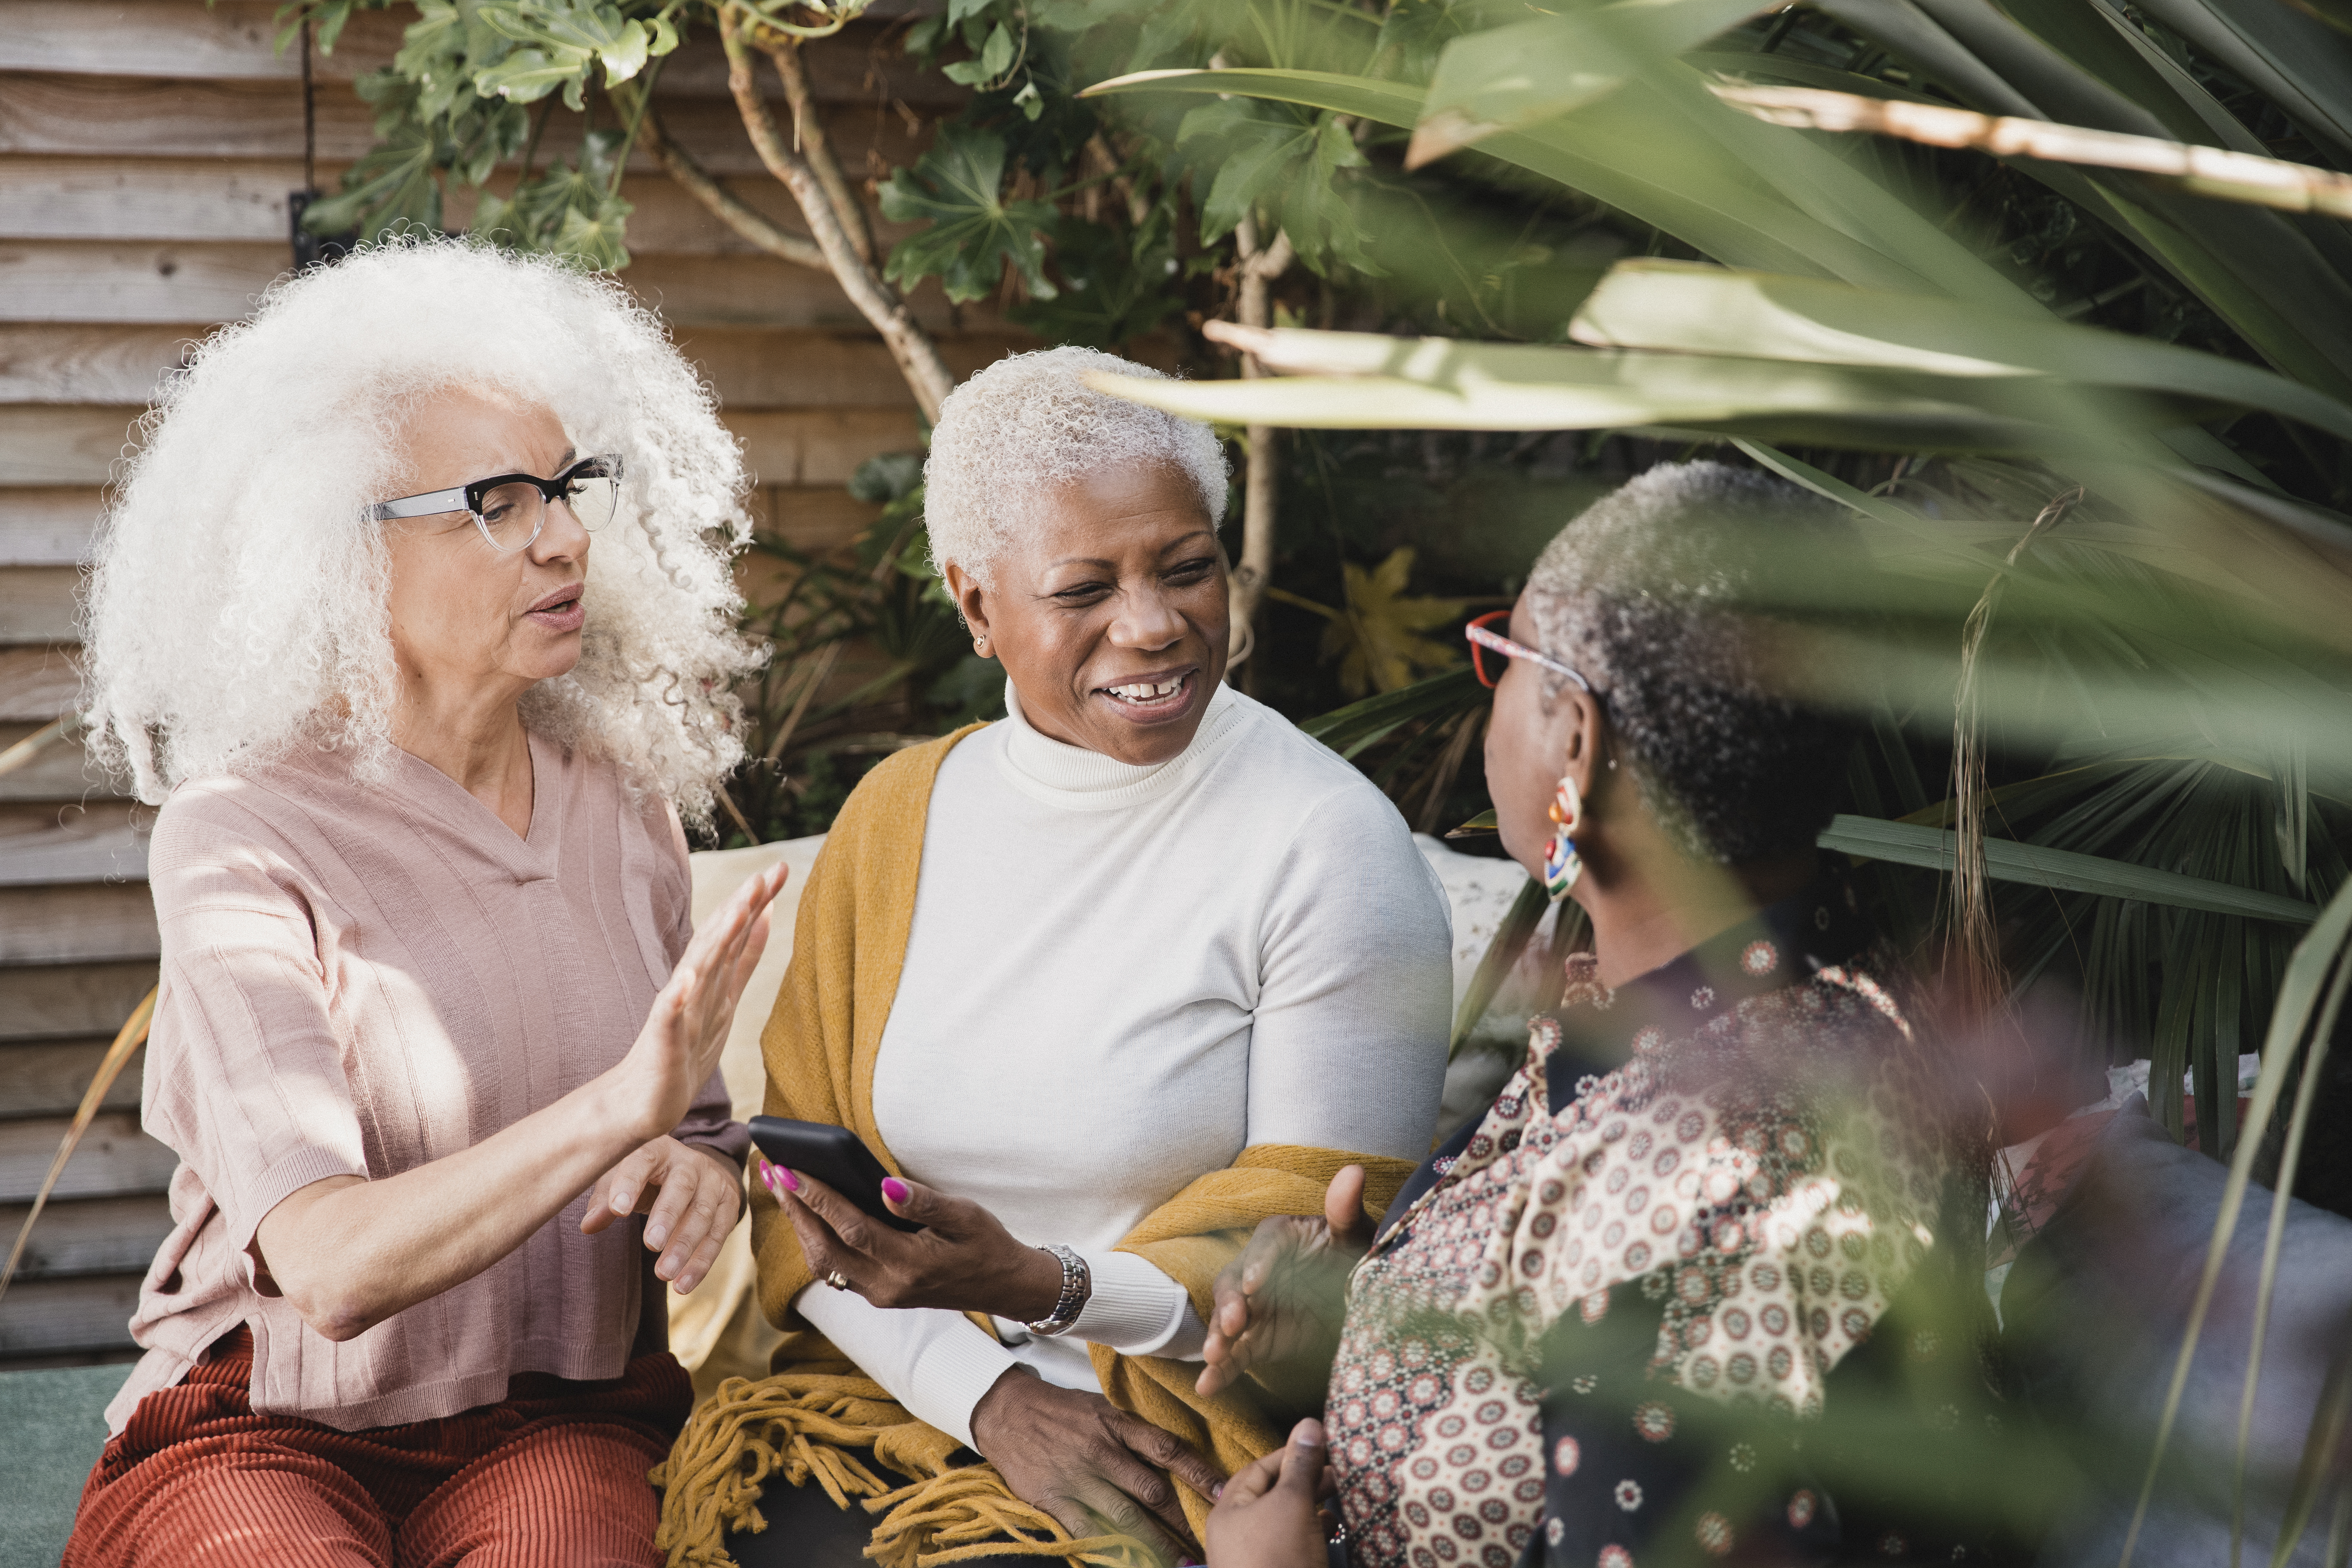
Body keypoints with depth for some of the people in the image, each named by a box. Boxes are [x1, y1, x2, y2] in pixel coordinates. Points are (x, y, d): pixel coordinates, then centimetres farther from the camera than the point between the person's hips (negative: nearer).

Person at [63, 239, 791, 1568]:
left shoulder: (620, 804, 6)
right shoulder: (239, 840, -10)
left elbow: (695, 1123, 15)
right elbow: (330, 1268, -20)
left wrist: (700, 1172, -8)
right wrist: (619, 1105, -31)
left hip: (560, 1421, 3)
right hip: (265, 1426, -2)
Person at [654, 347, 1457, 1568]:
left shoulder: (1330, 846, -7)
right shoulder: (898, 816, 7)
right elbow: (804, 1180, 5)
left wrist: (1039, 1284, -25)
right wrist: (990, 1393, -11)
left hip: (1192, 1422, -4)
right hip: (915, 1385, 4)